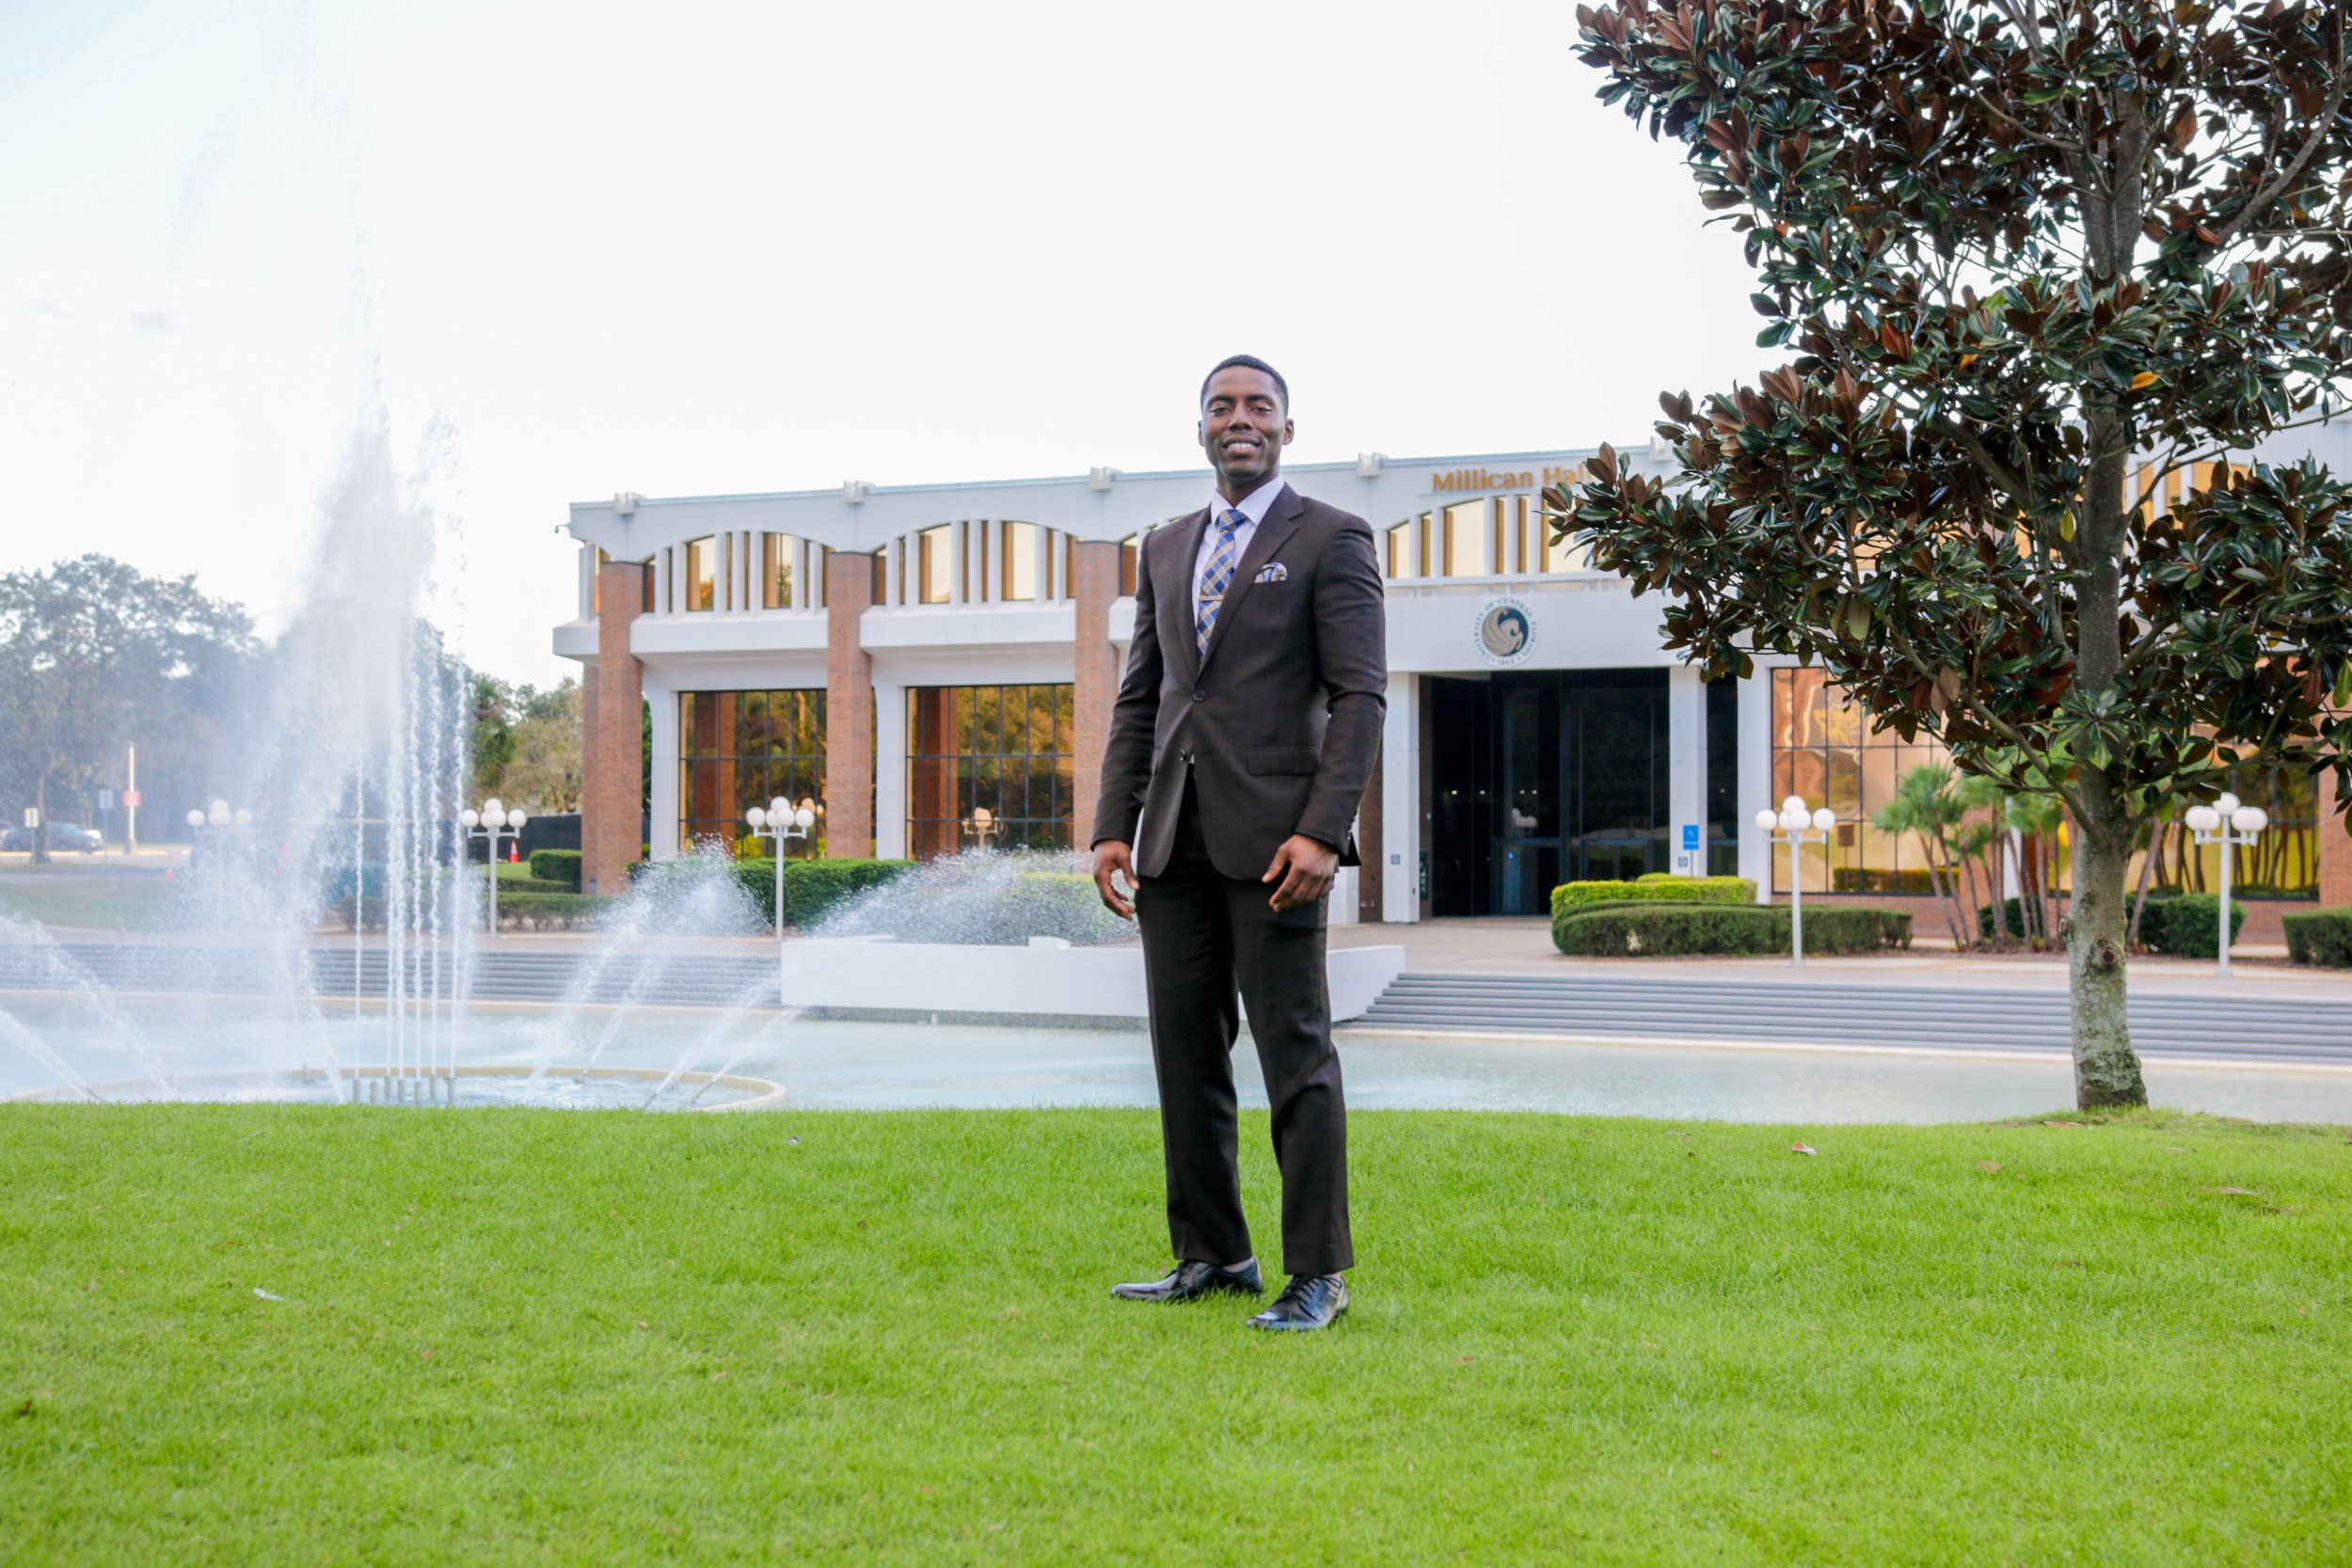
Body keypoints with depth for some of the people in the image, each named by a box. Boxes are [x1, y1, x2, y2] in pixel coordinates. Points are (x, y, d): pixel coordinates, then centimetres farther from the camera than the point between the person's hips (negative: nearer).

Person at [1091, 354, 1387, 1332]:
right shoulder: (1166, 549, 18)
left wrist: (1323, 833, -17)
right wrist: (1113, 828, 7)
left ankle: (1317, 1275, 1)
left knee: (1296, 1056, -5)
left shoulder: (1331, 540, 0)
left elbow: (1360, 696, -7)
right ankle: (1210, 1255, 18)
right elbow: (1138, 698, 17)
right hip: (1176, 841, 6)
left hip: (1272, 837, -6)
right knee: (1185, 1054, 8)